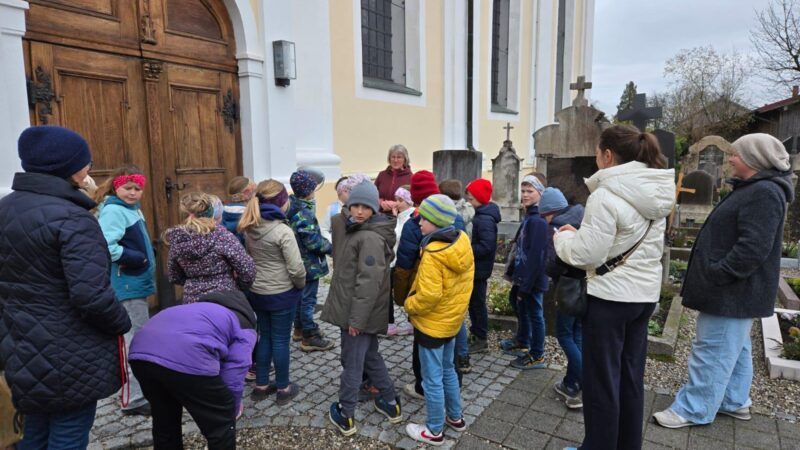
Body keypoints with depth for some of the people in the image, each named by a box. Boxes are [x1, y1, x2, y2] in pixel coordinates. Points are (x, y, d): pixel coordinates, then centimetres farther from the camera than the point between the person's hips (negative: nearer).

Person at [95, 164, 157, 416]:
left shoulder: (130, 208, 12)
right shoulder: (113, 210, -17)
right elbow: (105, 246, -30)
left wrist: (144, 258, 7)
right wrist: (137, 259, -22)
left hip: (135, 282, 10)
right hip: (127, 285, -10)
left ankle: (140, 388, 36)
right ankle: (135, 399, 5)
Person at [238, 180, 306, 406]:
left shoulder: (249, 228, 0)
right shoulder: (283, 231, -21)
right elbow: (296, 268, -21)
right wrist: (300, 285, -3)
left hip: (257, 292, 6)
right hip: (281, 294, -6)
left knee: (265, 337, 19)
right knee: (280, 341, 7)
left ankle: (261, 385, 30)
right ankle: (283, 389, 21)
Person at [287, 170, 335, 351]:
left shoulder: (291, 208, 4)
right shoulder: (304, 213, -24)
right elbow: (313, 242, -25)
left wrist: (325, 244, 15)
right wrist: (331, 247, -10)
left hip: (297, 262, 9)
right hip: (309, 264, -9)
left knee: (299, 296, 21)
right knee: (308, 299, 0)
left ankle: (300, 328, 36)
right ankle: (309, 337, 11)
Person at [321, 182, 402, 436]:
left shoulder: (371, 237, -21)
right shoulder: (358, 230, 12)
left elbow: (369, 282, -25)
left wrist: (357, 318, -23)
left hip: (360, 313, -10)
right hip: (356, 310, 10)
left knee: (352, 363, 4)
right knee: (370, 357, 20)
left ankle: (345, 416, 20)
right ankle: (390, 403, 33)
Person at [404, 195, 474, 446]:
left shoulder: (433, 254, -27)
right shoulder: (462, 243, -3)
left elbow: (429, 295, -28)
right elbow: (465, 281, 8)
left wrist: (409, 305, -11)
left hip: (432, 324, -8)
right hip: (452, 320, 8)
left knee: (432, 379, 7)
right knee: (447, 370, 24)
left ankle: (434, 431, 22)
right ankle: (455, 417, 38)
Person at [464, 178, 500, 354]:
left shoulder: (485, 219, -23)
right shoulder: (480, 215, 9)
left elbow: (486, 247, -28)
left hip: (479, 269, -10)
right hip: (475, 267, 10)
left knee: (477, 302, 2)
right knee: (473, 301, 19)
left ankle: (481, 339, 15)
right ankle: (475, 333, 33)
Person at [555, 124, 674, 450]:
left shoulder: (606, 195, -20)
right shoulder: (657, 194, 7)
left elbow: (587, 254, -22)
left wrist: (565, 237, -1)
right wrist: (582, 234, 14)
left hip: (610, 297, -8)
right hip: (645, 293, 8)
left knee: (601, 380, 6)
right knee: (631, 377, 19)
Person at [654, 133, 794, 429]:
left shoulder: (764, 193, -19)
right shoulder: (753, 190, 15)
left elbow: (753, 247, -27)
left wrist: (717, 276, -23)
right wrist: (715, 274, 19)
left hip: (733, 291, -11)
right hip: (735, 290, 11)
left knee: (713, 351, -3)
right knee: (734, 349, 19)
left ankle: (694, 410, 6)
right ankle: (734, 402, 32)